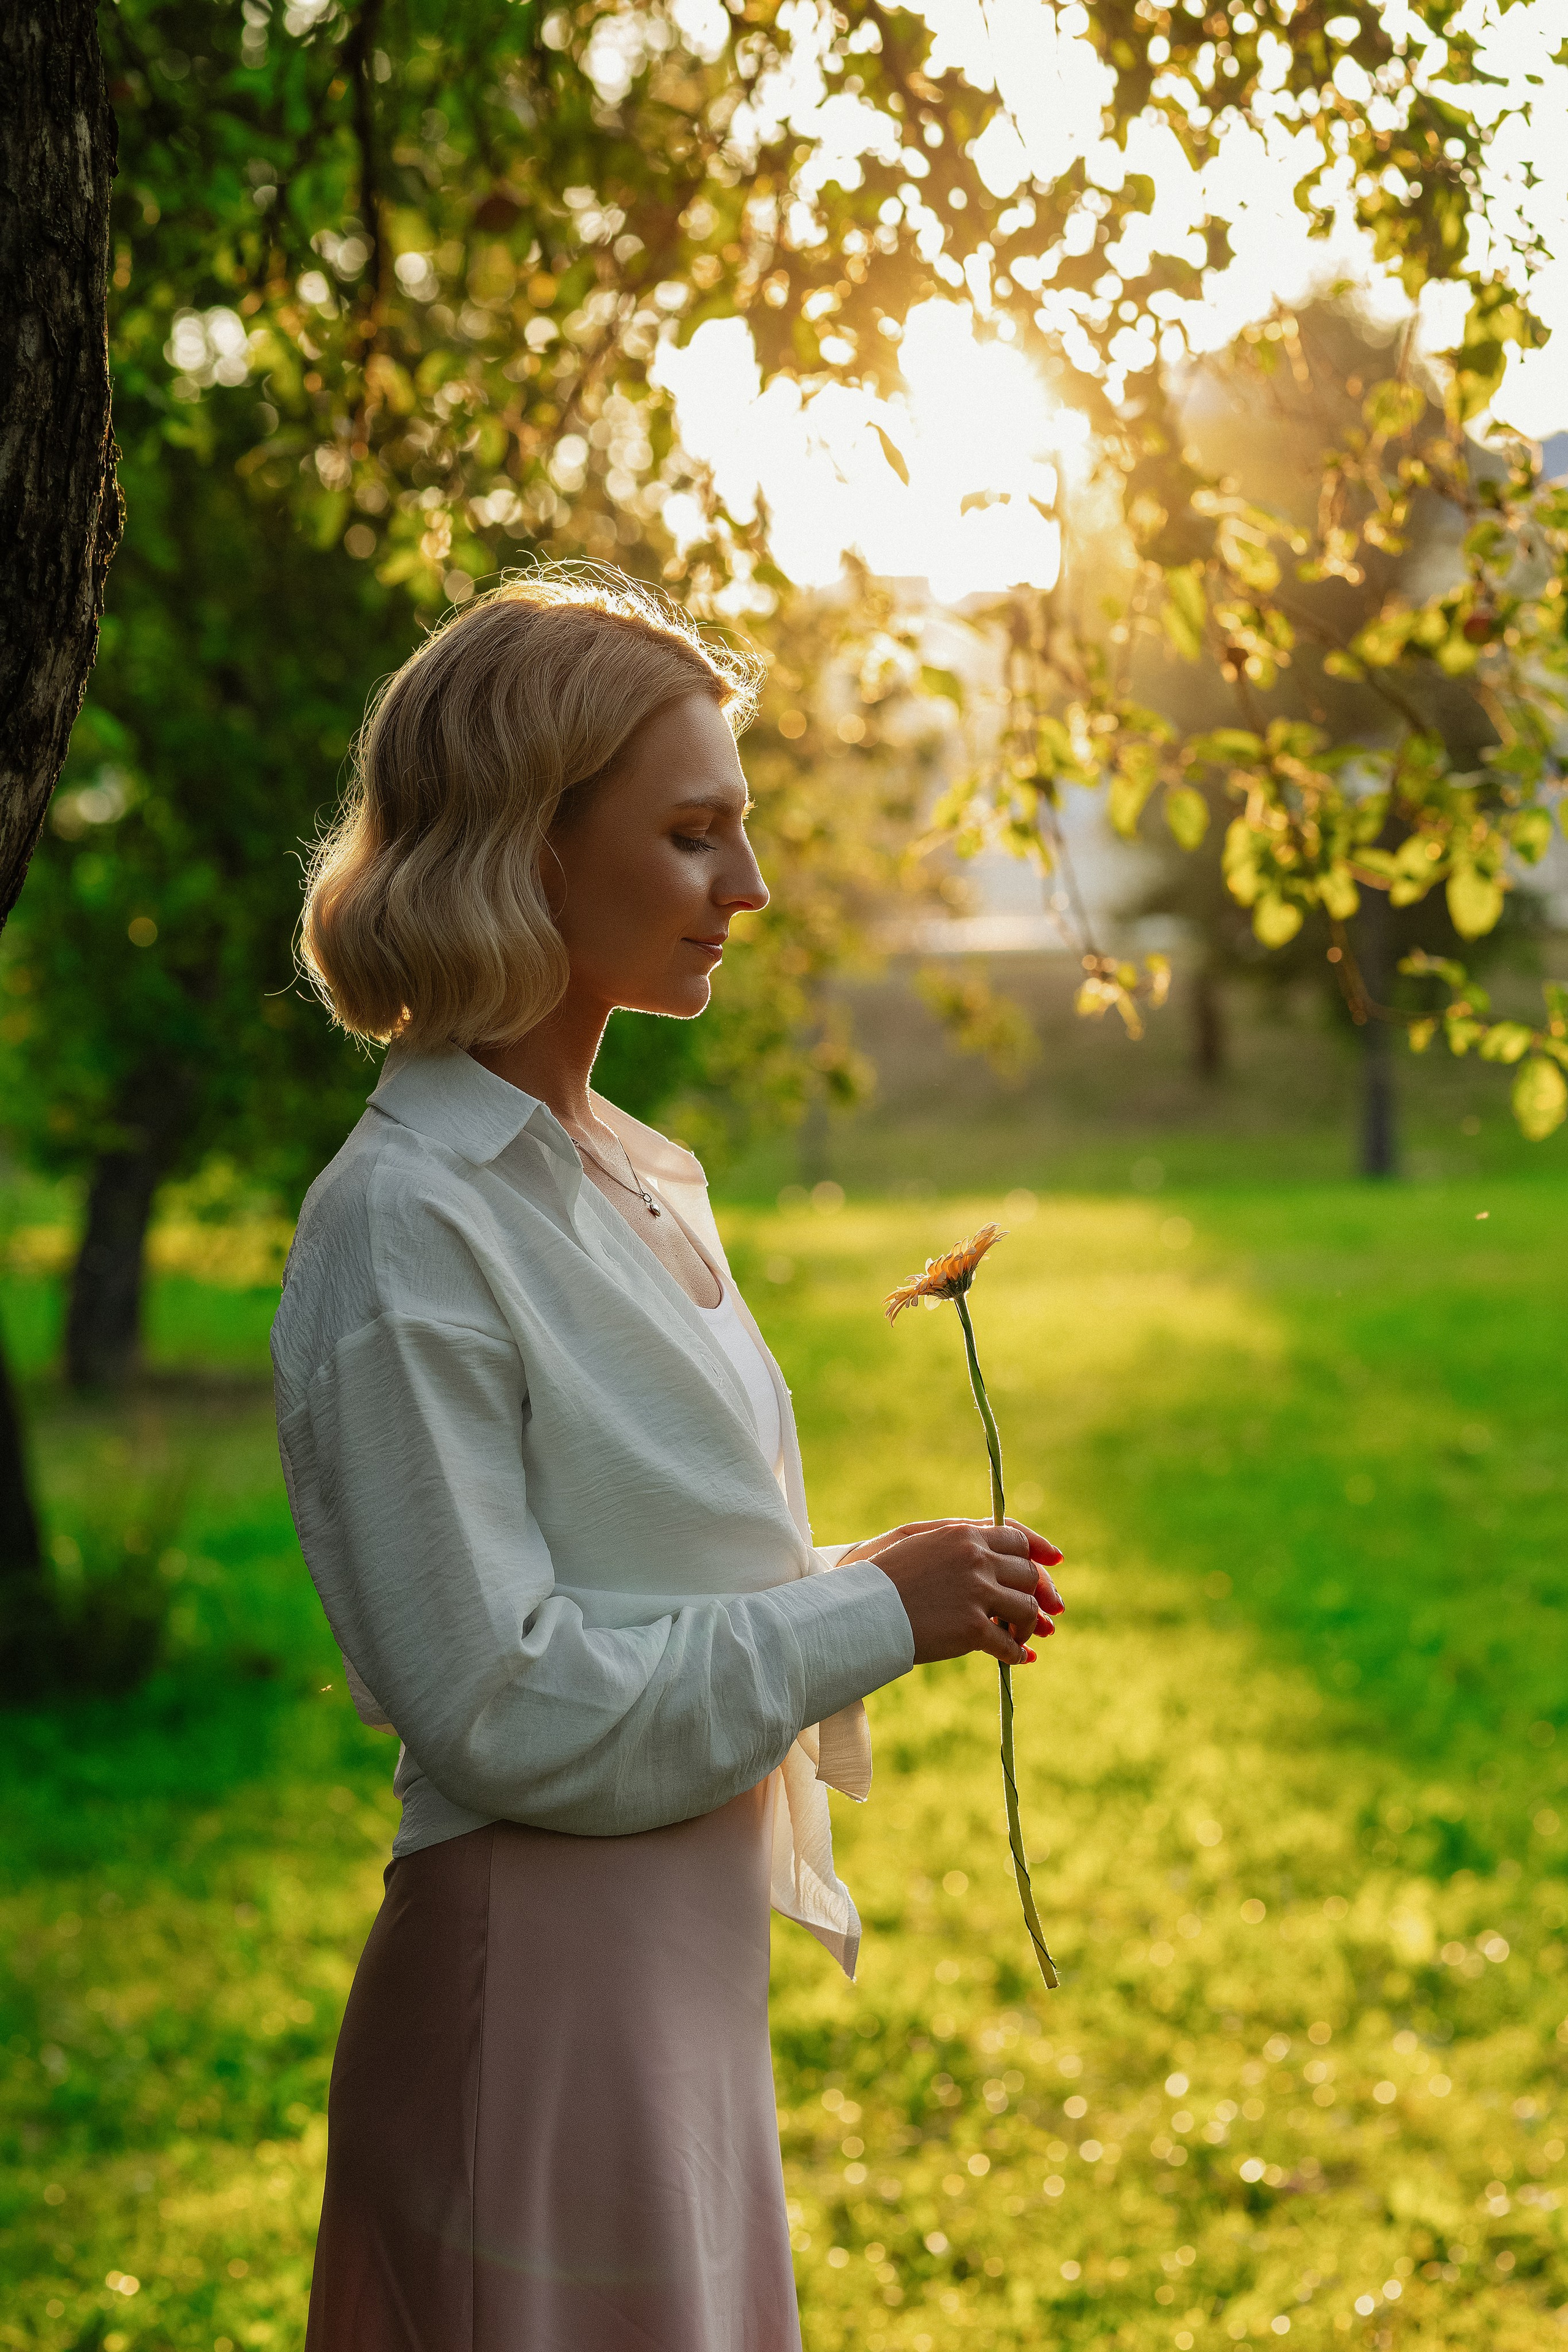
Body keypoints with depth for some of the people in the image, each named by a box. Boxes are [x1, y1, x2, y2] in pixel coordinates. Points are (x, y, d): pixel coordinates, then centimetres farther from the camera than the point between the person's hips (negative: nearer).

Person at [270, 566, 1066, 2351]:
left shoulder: (636, 1180, 10)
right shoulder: (406, 1228, -17)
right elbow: (497, 1703, -20)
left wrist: (894, 1589, 1)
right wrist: (874, 1614, -16)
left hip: (693, 1966, 9)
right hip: (539, 1984, -9)